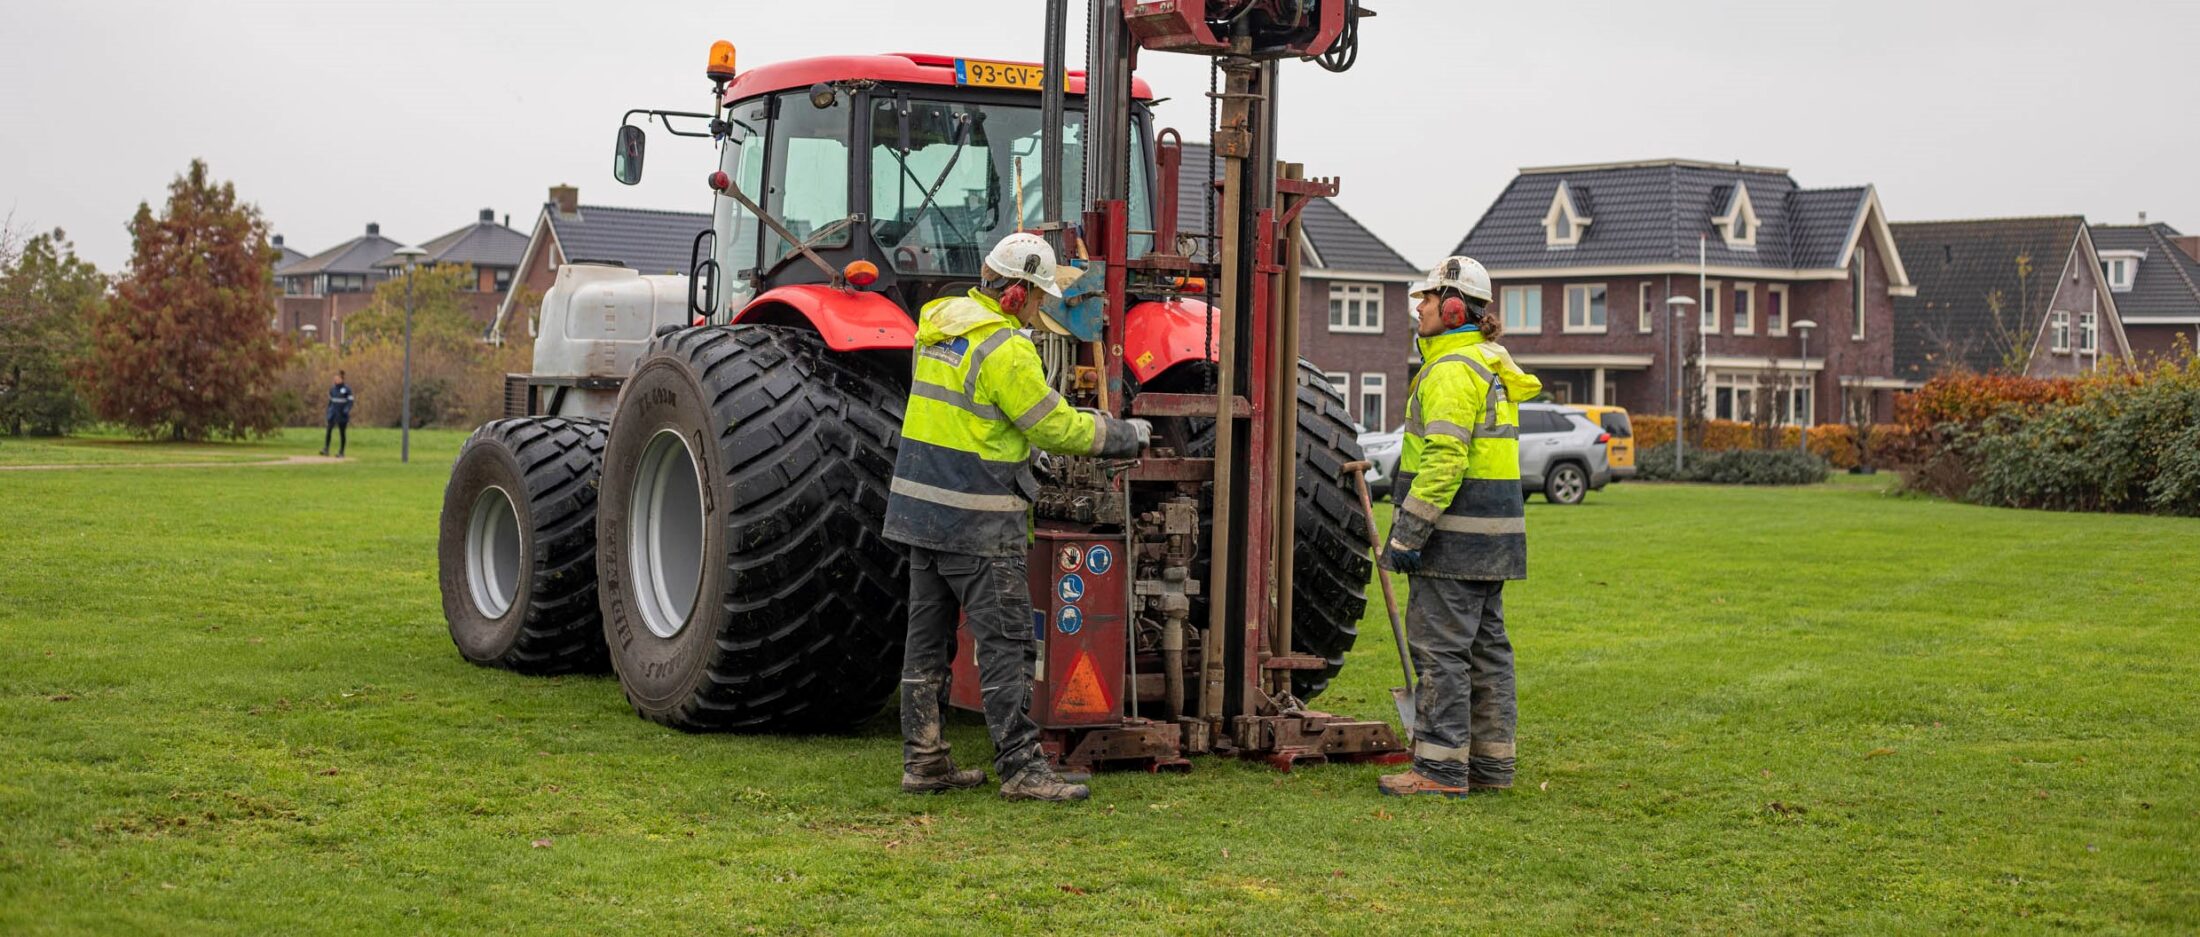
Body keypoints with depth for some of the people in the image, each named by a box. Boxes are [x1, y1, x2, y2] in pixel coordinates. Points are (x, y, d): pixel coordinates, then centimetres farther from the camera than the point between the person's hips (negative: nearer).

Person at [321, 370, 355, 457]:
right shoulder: (332, 389, 9)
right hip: (333, 413, 4)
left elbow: (350, 402, -7)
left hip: (342, 414, -4)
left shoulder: (347, 389, -6)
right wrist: (328, 412, 17)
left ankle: (341, 452, 11)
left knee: (342, 432, 2)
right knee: (329, 429, -15)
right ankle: (326, 449, -18)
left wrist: (346, 410, -20)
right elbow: (330, 402, 19)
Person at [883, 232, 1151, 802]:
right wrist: (1127, 436, 2)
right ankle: (1021, 768, -3)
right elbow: (1057, 429, -13)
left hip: (921, 508, 9)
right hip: (977, 520, -9)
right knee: (1005, 644, -4)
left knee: (928, 637, 12)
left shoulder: (937, 326, 10)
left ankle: (923, 762, 18)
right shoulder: (1004, 348, -17)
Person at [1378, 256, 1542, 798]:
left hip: (1457, 533, -10)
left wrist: (1406, 534, -20)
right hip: (1494, 531, 10)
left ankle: (1441, 769, -3)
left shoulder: (1452, 370, -15)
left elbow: (1443, 461, -23)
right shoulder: (1492, 368, 18)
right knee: (1485, 647, 13)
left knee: (1440, 648, -6)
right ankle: (1491, 764, 18)